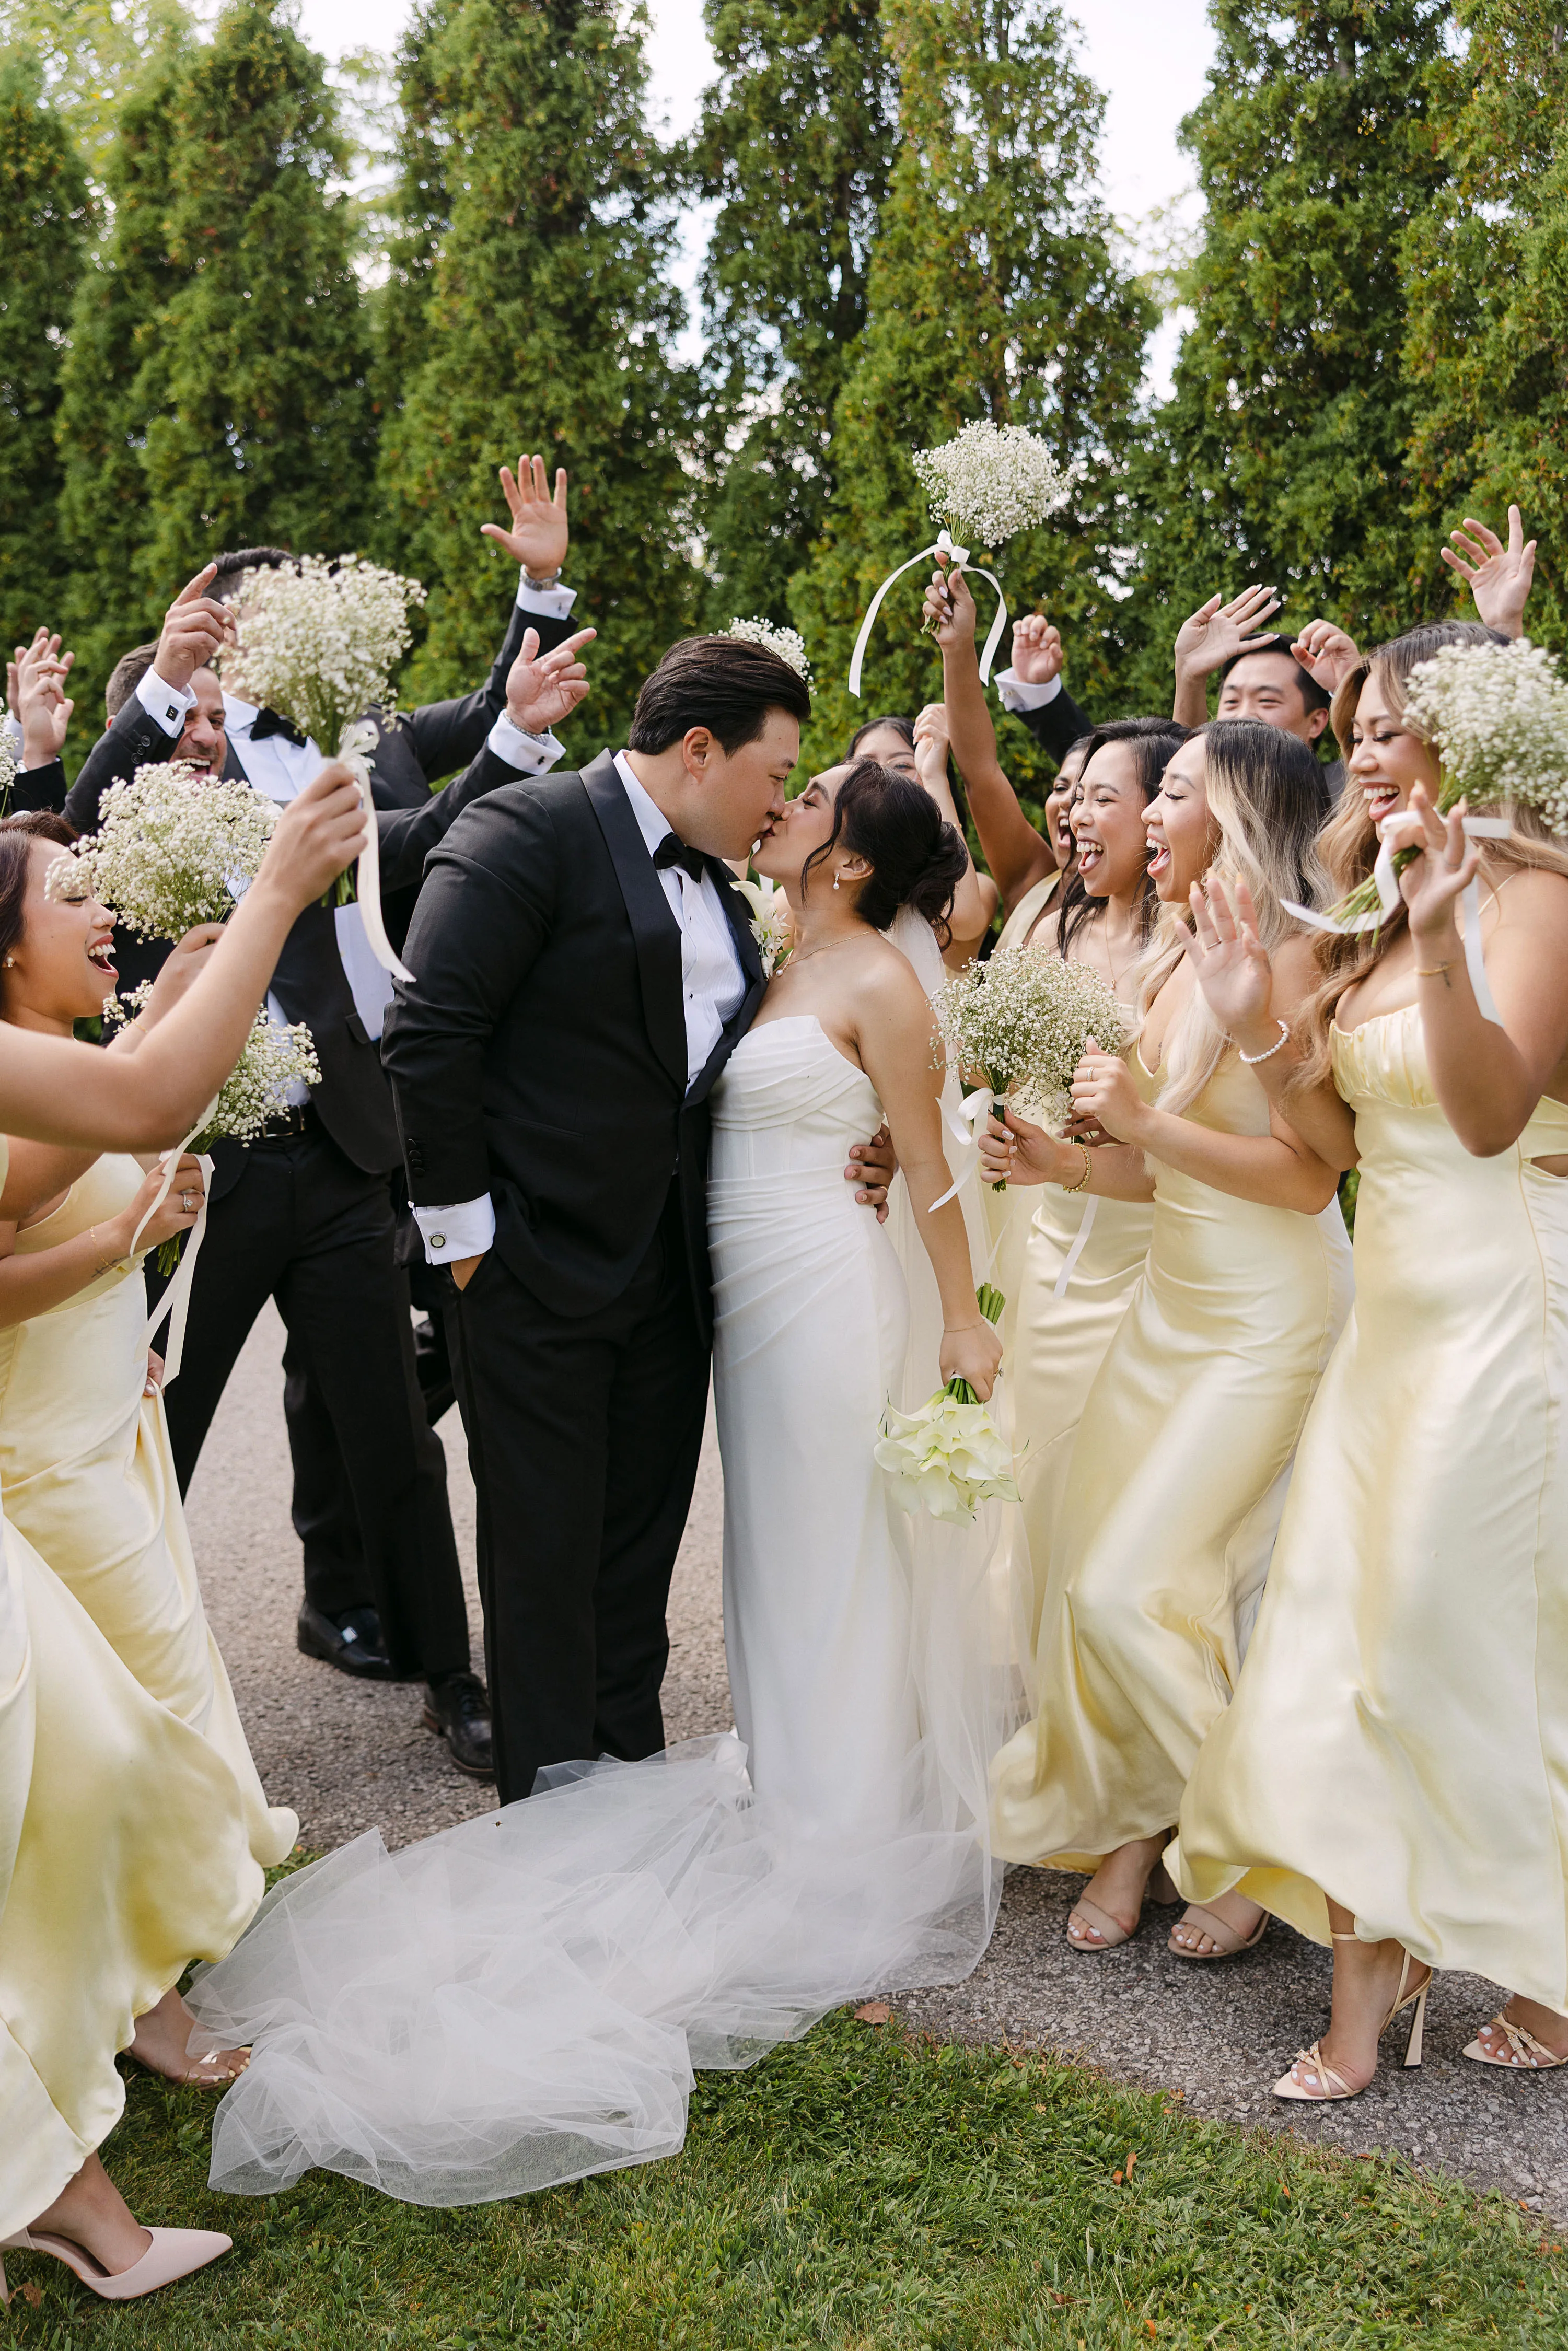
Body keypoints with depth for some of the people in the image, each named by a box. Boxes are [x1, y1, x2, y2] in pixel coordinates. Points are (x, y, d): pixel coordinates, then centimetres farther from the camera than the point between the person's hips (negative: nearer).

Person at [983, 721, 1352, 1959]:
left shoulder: (1287, 960, -15)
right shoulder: (1177, 962, 9)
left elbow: (1308, 1171, -19)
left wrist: (1149, 1124, -23)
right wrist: (1067, 1160, -1)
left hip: (1270, 1323, -8)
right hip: (1175, 1304, 8)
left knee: (1132, 1585, -7)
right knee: (1093, 1570, 7)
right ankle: (1135, 1824, 25)